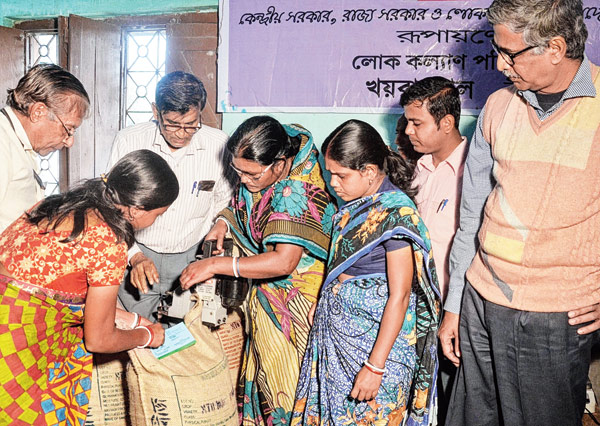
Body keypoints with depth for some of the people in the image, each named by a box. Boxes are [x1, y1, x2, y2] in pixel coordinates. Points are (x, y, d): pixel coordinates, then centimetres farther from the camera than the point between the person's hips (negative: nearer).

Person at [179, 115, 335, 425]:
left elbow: (283, 262, -37)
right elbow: (243, 200, 16)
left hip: (293, 291, -8)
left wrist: (216, 265, -33)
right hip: (264, 289, 8)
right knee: (263, 361, 17)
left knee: (283, 370, 7)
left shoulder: (299, 190, -31)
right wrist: (224, 220, -5)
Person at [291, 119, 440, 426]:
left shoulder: (396, 214, -21)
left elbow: (399, 296, -21)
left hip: (377, 339, -8)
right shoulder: (355, 203, 3)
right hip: (337, 331, 8)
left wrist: (375, 367, -21)